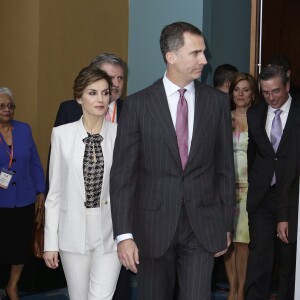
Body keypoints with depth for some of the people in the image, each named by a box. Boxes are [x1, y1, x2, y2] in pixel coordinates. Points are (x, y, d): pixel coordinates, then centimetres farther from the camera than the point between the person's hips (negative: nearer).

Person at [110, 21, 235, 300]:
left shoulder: (217, 101, 2)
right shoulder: (137, 105, -4)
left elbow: (225, 167, 7)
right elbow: (122, 173, -5)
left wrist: (226, 224, 8)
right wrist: (124, 234, -11)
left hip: (202, 225, 1)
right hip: (153, 225, -1)